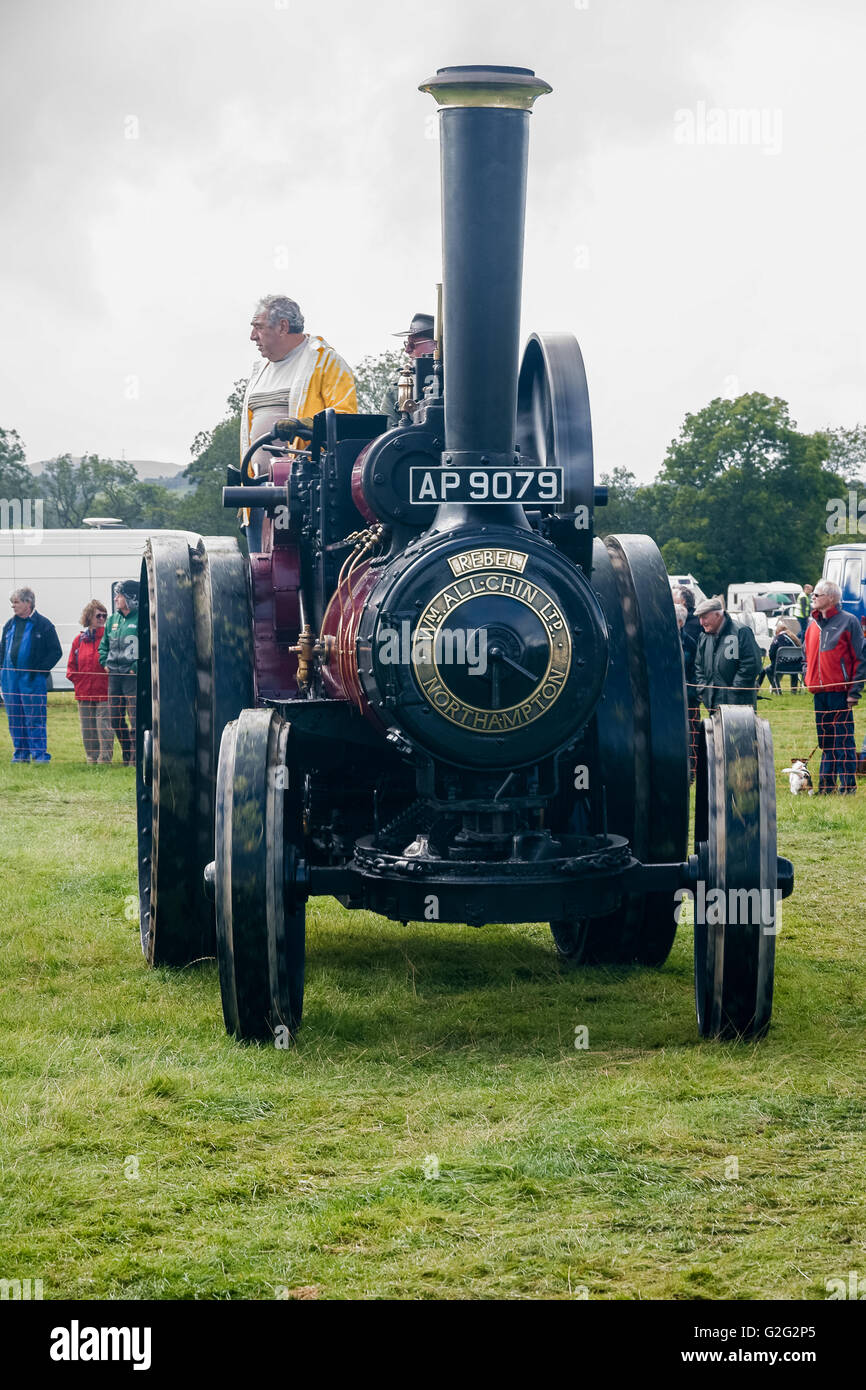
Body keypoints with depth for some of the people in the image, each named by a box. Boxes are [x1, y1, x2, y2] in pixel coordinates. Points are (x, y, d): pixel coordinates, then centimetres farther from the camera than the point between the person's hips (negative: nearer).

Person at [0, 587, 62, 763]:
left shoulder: (43, 625, -4)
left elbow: (56, 651, -4)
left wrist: (40, 669, -11)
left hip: (33, 680, -6)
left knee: (35, 718, -6)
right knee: (14, 718, 8)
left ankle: (40, 753, -1)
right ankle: (21, 753, 15)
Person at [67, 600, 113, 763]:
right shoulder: (80, 639, 11)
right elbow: (71, 665, 17)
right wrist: (78, 681, 5)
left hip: (104, 693, -4)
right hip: (84, 693, 4)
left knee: (104, 727, -9)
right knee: (87, 730, 9)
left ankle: (105, 758, -6)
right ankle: (91, 758, 18)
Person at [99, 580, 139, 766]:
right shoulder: (113, 620, 15)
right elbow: (104, 645, 27)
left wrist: (137, 667, -17)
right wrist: (105, 663, 12)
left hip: (133, 676, -8)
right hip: (114, 675, 8)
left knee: (135, 719, -9)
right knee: (115, 719, 10)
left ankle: (135, 757, -3)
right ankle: (127, 756, 21)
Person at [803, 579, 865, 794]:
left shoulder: (847, 621, -5)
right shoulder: (813, 624, 15)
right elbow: (807, 656, 26)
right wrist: (808, 679, 9)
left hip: (840, 692, -6)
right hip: (819, 692, 6)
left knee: (843, 740, -5)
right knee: (825, 741, 10)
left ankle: (848, 786, -2)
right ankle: (826, 785, 16)